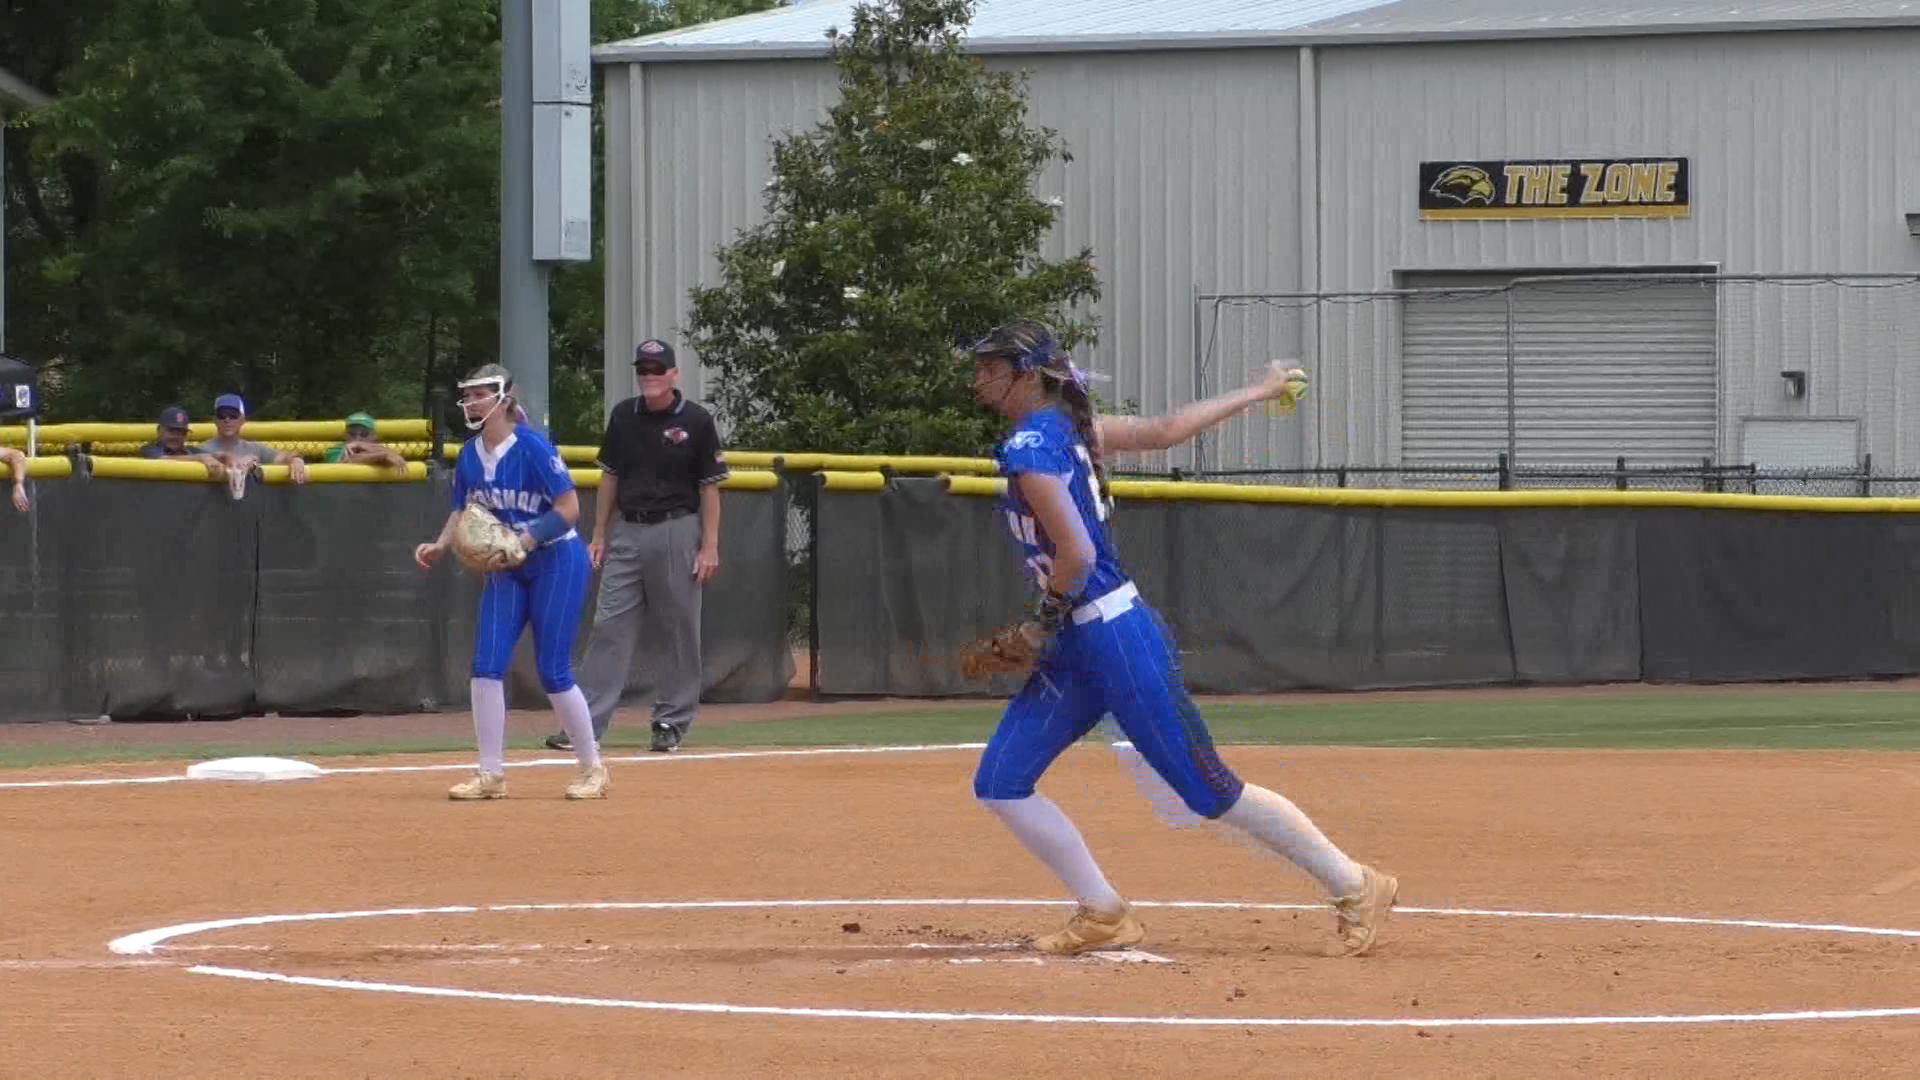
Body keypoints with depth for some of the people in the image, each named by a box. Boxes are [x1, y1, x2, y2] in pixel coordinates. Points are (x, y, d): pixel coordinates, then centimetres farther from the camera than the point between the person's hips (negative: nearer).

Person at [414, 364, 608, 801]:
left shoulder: (532, 448, -20)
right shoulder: (469, 457, 1)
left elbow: (569, 508, -19)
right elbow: (464, 511, 12)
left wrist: (523, 542, -27)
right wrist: (441, 545, -7)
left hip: (556, 563, -6)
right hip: (507, 571, 6)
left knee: (553, 671, -5)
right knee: (486, 666, -4)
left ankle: (593, 769, 11)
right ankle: (490, 775, 3)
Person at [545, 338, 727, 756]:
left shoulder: (696, 421, -4)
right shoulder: (623, 416, 8)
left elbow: (710, 487, -3)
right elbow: (610, 477, 14)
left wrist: (709, 546, -9)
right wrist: (599, 535, 10)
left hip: (677, 532, -3)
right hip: (627, 533, 3)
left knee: (678, 631, 1)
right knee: (609, 627, -2)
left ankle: (671, 722, 10)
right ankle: (586, 724, -4)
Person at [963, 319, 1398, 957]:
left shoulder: (1029, 448, -16)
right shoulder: (1067, 427, 11)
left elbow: (1077, 555, -23)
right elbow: (1160, 432, 18)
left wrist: (1043, 624, -8)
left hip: (1117, 640, -10)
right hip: (1074, 652, 10)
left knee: (1212, 794, -4)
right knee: (999, 785, 5)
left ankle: (1355, 887, 6)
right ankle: (1104, 917, 13)